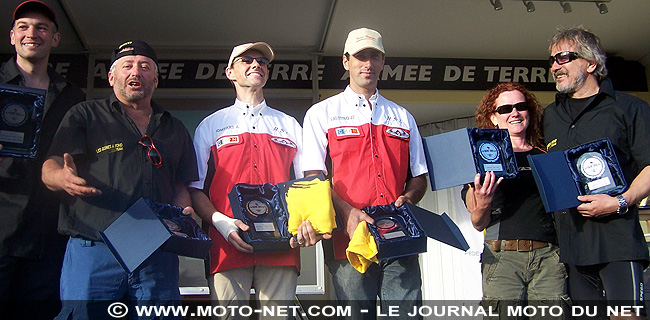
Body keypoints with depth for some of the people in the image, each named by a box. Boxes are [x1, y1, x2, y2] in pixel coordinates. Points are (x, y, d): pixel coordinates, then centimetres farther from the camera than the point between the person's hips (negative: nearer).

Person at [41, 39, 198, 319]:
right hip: (92, 251, -2)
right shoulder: (85, 115, 12)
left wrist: (182, 214, -2)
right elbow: (51, 166, 1)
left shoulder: (175, 130, 22)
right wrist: (63, 178, -23)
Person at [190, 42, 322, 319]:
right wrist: (220, 221, -10)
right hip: (228, 245, -1)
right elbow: (195, 189, 9)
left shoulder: (289, 126, 22)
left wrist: (310, 221, -5)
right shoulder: (211, 126, 17)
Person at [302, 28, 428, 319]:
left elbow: (419, 177, 21)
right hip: (349, 238, -2)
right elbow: (313, 178, 0)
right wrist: (347, 212, -16)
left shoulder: (403, 118, 21)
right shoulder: (321, 114, 11)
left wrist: (406, 199, -3)